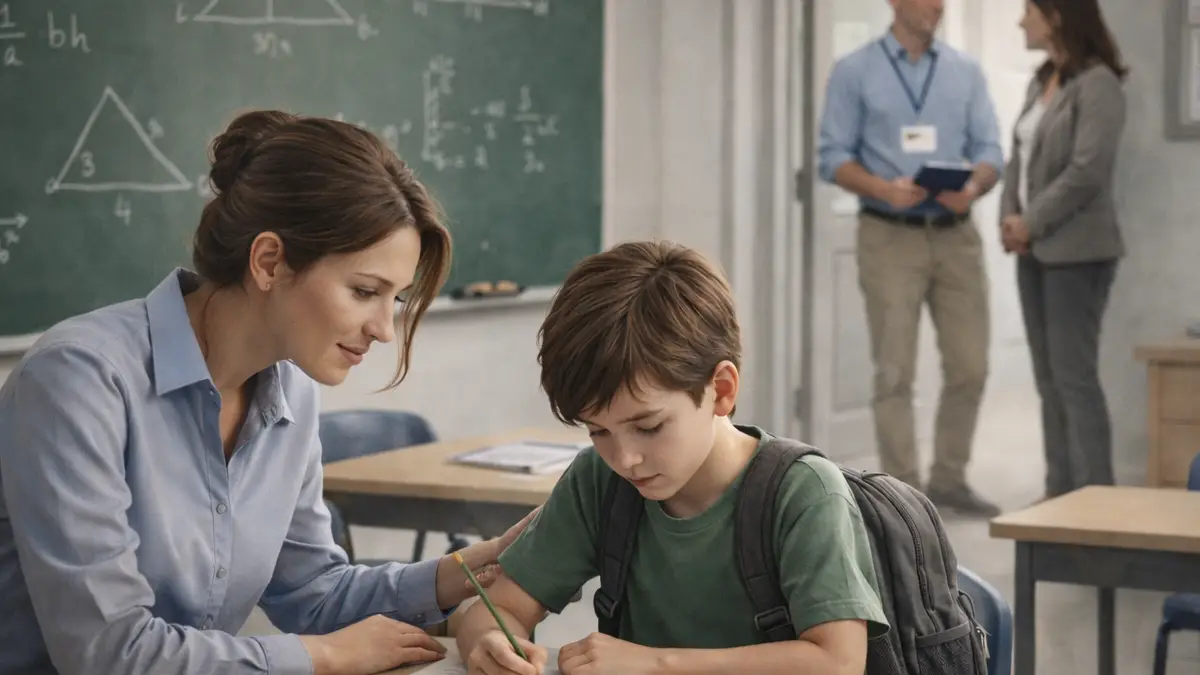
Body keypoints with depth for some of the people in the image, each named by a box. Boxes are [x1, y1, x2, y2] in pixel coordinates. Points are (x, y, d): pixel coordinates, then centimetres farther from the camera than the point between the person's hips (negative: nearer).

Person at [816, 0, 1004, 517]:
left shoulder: (966, 72, 10)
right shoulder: (854, 72, 2)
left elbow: (989, 150, 5)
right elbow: (833, 156, -3)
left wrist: (973, 188, -16)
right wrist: (884, 189, -20)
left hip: (955, 234, 3)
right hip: (890, 236, -3)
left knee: (969, 366, 4)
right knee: (895, 372, -2)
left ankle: (949, 479, 21)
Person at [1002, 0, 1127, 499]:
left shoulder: (1097, 83, -11)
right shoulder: (1041, 82, 15)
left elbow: (1087, 172, -18)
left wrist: (1030, 224, -13)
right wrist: (1009, 216, -1)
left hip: (1075, 250, -8)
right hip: (1034, 249, 8)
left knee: (1074, 375, -7)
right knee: (1048, 377, 9)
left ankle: (1093, 494, -1)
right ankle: (1061, 489, 15)